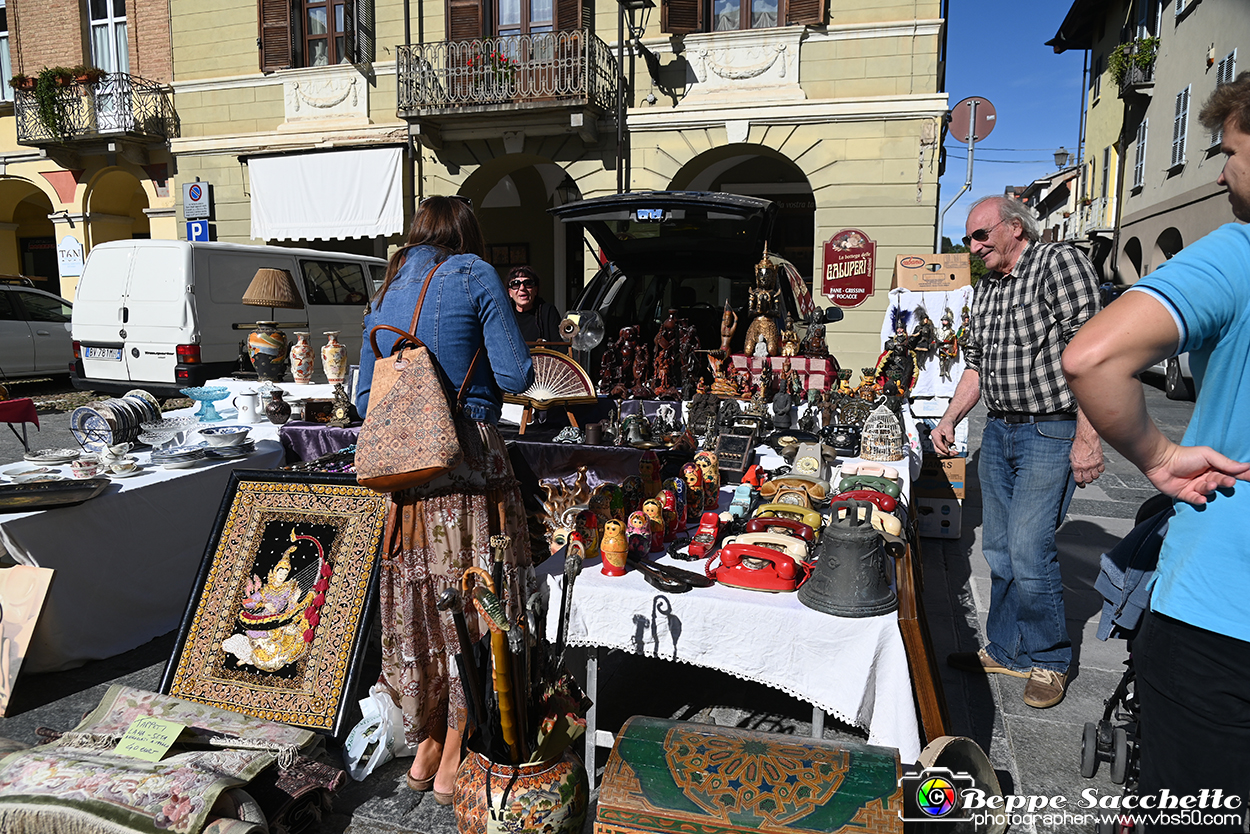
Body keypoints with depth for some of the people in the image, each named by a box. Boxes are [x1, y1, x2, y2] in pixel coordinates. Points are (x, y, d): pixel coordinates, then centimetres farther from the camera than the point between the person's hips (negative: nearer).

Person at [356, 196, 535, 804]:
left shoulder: (384, 294, 15)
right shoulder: (475, 275, -2)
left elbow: (366, 399, 17)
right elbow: (516, 375, -9)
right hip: (470, 460, -6)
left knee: (421, 606, 16)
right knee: (472, 603, 5)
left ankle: (425, 750, 30)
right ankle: (454, 764, 17)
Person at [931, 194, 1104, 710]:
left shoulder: (1061, 263, -9)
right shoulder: (985, 290, 15)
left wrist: (1087, 436, -22)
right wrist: (950, 419, 11)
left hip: (1051, 434, -8)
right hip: (998, 432, 8)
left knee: (1028, 553, -8)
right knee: (998, 550, 11)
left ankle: (1049, 660, 13)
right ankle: (1007, 651, 26)